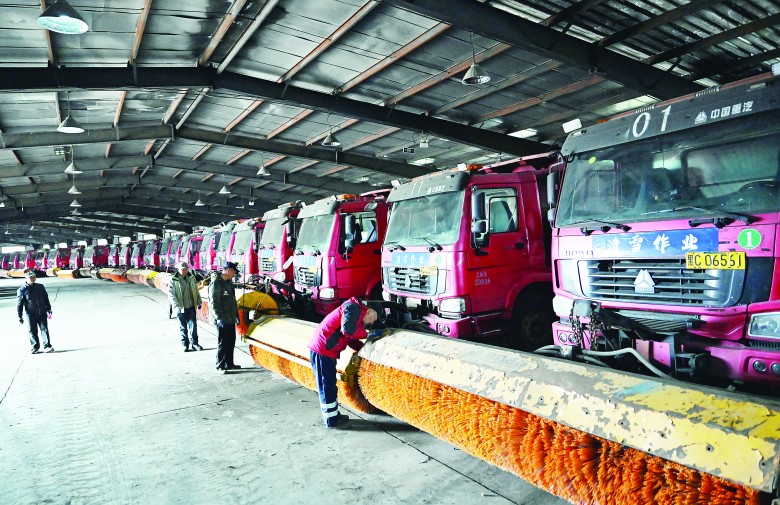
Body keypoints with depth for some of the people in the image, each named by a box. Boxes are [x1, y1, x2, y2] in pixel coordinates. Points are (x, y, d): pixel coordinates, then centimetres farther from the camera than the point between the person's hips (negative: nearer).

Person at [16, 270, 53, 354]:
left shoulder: (40, 287, 5)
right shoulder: (22, 290, -5)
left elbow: (46, 299, 15)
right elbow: (19, 304, -2)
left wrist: (49, 309, 15)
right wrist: (20, 317, -3)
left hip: (42, 313, 2)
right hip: (31, 315, -1)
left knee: (44, 329, -2)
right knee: (32, 331, 6)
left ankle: (47, 346, 0)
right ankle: (35, 347, 18)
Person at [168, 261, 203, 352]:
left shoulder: (192, 278, 6)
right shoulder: (173, 280, -6)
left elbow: (196, 291, 16)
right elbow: (171, 294, -8)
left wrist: (199, 302, 13)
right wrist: (176, 305, -16)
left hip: (191, 307, 3)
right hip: (181, 308, -2)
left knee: (193, 325, 2)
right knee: (183, 327, 7)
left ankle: (194, 343, 11)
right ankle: (185, 344, 17)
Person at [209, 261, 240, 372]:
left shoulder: (229, 282, 13)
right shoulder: (216, 283, -15)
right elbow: (213, 303, -19)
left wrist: (236, 315, 19)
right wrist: (219, 318, -22)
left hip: (230, 319, 9)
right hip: (222, 320, -9)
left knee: (231, 342, 14)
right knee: (223, 343, -2)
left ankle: (229, 364, 25)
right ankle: (220, 365, 8)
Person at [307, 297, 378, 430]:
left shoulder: (357, 316, 20)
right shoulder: (353, 308, -11)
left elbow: (351, 340, 19)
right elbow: (347, 329, -24)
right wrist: (366, 334, -10)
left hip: (327, 350, 10)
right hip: (322, 349, -10)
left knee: (330, 385, 18)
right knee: (327, 386, -1)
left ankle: (334, 414, 29)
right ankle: (332, 420, 8)